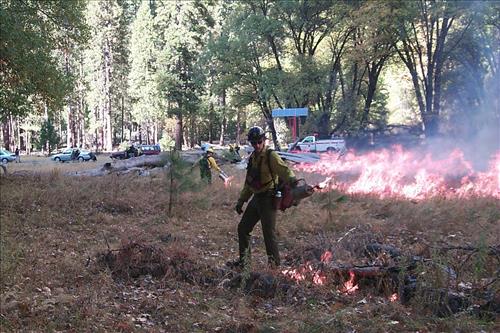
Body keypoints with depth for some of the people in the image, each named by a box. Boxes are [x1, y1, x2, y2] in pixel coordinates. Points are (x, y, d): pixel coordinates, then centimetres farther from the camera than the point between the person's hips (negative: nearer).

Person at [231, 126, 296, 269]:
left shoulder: (271, 155, -10)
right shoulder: (252, 158, 15)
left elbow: (283, 169, -28)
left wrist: (291, 179, -48)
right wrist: (241, 201, 24)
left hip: (268, 199, -8)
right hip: (256, 198, 9)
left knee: (269, 232, -8)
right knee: (243, 228, 13)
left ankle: (275, 264, 3)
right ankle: (243, 261, 27)